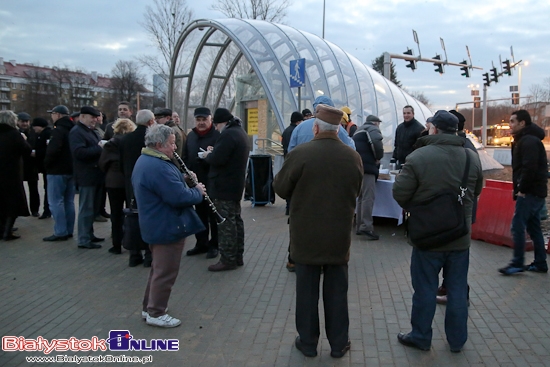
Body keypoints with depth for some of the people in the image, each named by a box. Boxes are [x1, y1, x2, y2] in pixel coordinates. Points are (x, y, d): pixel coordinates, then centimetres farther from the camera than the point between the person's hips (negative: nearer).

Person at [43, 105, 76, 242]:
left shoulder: (58, 130, -16)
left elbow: (53, 150, -24)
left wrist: (46, 164, -9)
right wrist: (72, 164, 15)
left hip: (57, 170, -9)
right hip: (71, 169, 9)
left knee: (55, 202, -4)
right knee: (68, 201, 11)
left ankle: (60, 232, -5)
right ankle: (69, 231, 16)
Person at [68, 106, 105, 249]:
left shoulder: (90, 131, 19)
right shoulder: (76, 132, -12)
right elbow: (79, 152, -26)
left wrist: (102, 147, 5)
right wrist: (99, 148, -22)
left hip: (94, 174, 10)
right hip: (86, 176, -10)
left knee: (92, 207, 15)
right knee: (86, 208, -5)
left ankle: (89, 235, 25)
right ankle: (84, 240, 2)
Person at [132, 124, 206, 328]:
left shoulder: (145, 161, 10)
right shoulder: (159, 167, -26)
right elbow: (179, 197, -28)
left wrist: (185, 180, 2)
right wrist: (198, 192, -11)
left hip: (157, 225, 11)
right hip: (167, 227, -11)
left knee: (159, 268, 22)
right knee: (166, 271, 2)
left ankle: (149, 307, 33)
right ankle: (156, 313, 14)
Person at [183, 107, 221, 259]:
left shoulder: (217, 135, -8)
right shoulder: (191, 136, 12)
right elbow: (185, 157, 15)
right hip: (195, 181, 6)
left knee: (214, 215, 4)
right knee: (200, 214, 15)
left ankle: (214, 245, 16)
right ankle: (201, 243, 27)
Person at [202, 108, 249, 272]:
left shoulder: (228, 135, -20)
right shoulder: (240, 132, 14)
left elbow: (217, 159, -26)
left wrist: (208, 155, -6)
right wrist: (214, 152, 4)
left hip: (224, 187, -11)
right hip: (235, 184, 11)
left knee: (226, 223, -4)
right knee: (235, 220, 15)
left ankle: (227, 259, 2)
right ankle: (237, 257, 24)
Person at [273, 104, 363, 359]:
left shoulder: (300, 154, -15)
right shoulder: (353, 157, -4)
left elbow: (281, 189, -4)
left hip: (306, 236, -2)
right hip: (339, 236, 3)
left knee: (307, 291, 11)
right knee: (336, 292, 14)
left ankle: (307, 342, 23)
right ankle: (339, 344, 25)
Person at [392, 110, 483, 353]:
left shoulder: (418, 157, -17)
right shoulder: (472, 157, -1)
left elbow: (400, 193, -15)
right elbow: (476, 191, 12)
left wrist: (414, 207, 5)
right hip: (461, 237, 4)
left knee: (425, 289, 9)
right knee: (457, 290, 15)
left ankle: (420, 337, 23)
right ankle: (457, 340, 27)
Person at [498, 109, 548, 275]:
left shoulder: (529, 141, -15)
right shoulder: (524, 140, 18)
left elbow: (530, 168, -24)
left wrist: (522, 189, -16)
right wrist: (519, 189, 12)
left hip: (530, 193, -10)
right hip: (535, 192, 10)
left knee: (517, 226, -7)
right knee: (533, 227, 14)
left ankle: (518, 263, -1)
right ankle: (540, 263, 21)